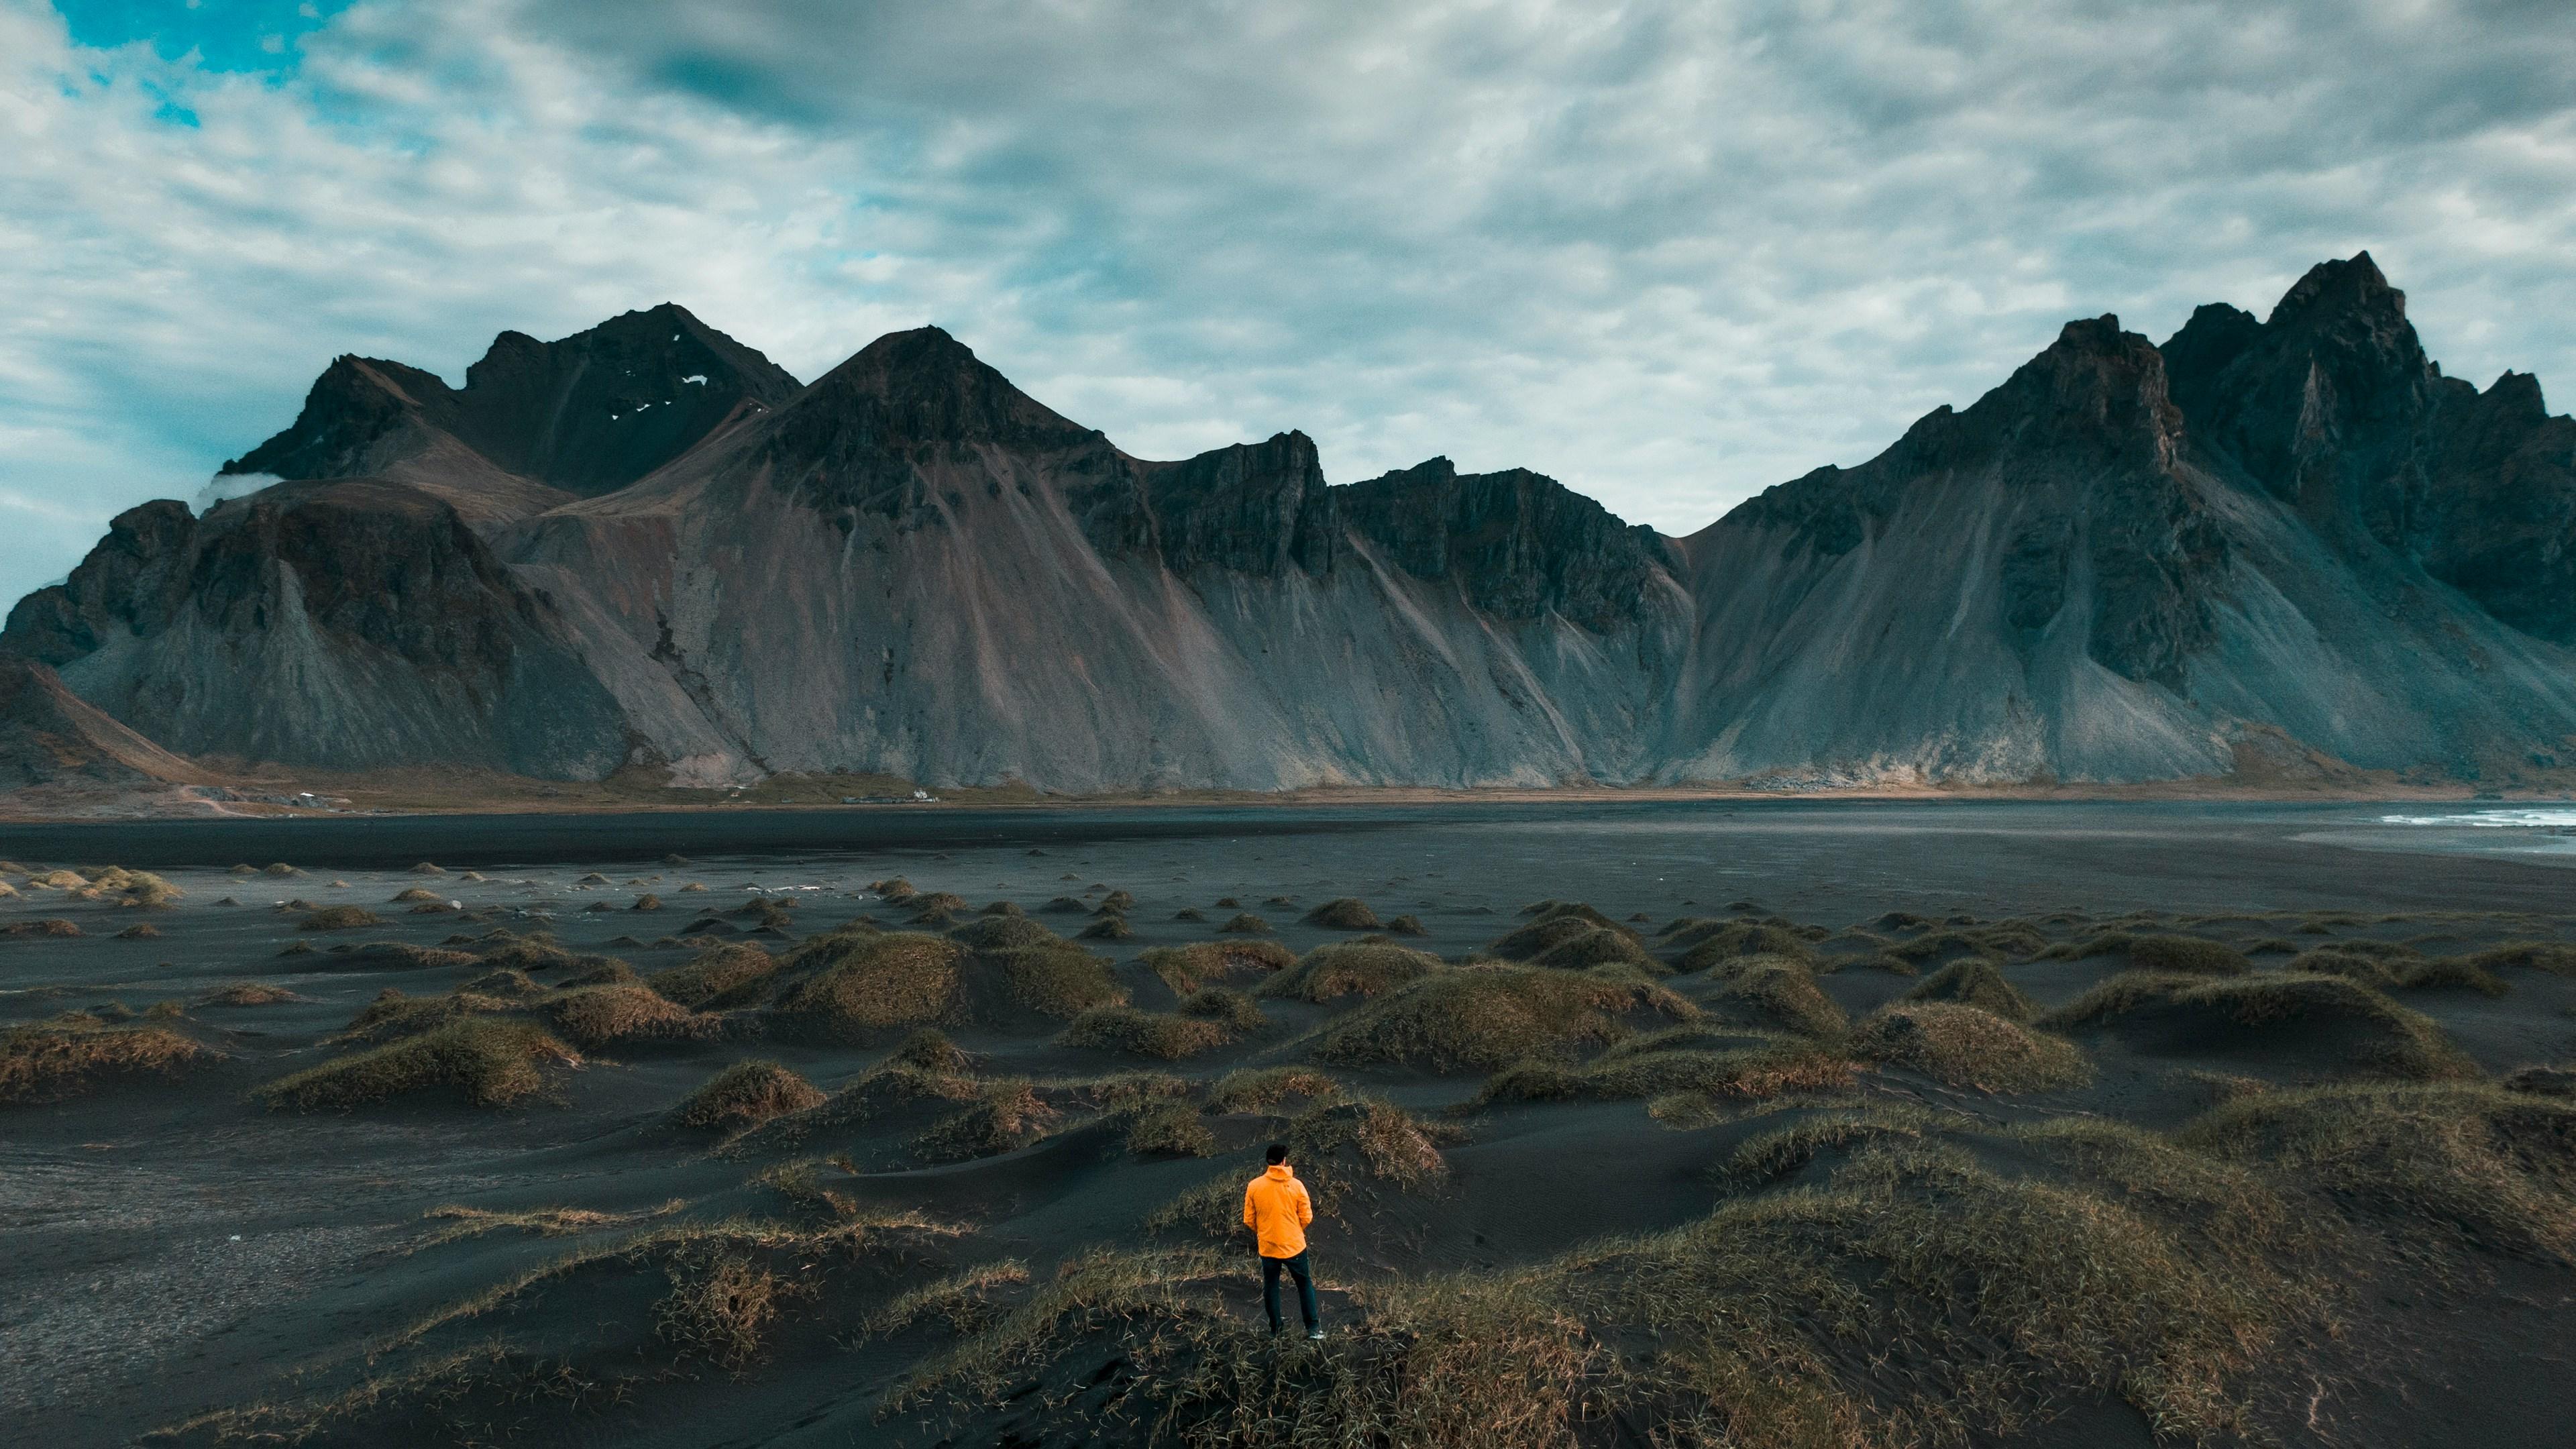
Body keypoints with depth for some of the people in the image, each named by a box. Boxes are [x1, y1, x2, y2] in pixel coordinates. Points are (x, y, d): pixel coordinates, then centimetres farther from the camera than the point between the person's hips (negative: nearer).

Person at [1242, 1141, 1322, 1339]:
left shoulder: (1254, 1186, -11)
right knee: (1305, 1284, 16)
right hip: (1294, 1245, -1)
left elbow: (1249, 1219, -3)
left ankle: (1275, 1328, 25)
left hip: (1267, 1246, 1)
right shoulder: (1296, 1185, -13)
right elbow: (1307, 1218, -6)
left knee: (1270, 1286, 18)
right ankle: (1313, 1328, 13)